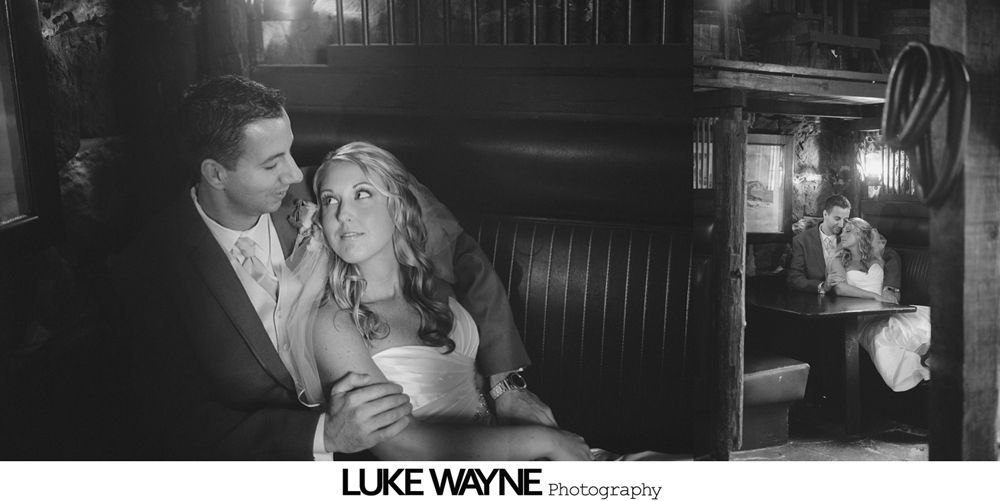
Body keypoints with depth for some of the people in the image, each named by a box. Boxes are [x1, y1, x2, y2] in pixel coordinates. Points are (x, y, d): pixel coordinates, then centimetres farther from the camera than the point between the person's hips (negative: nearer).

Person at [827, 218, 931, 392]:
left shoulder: (875, 257, 20)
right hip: (863, 320, -4)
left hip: (886, 312, 4)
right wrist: (875, 296, -17)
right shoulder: (839, 261, 8)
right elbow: (841, 288, -11)